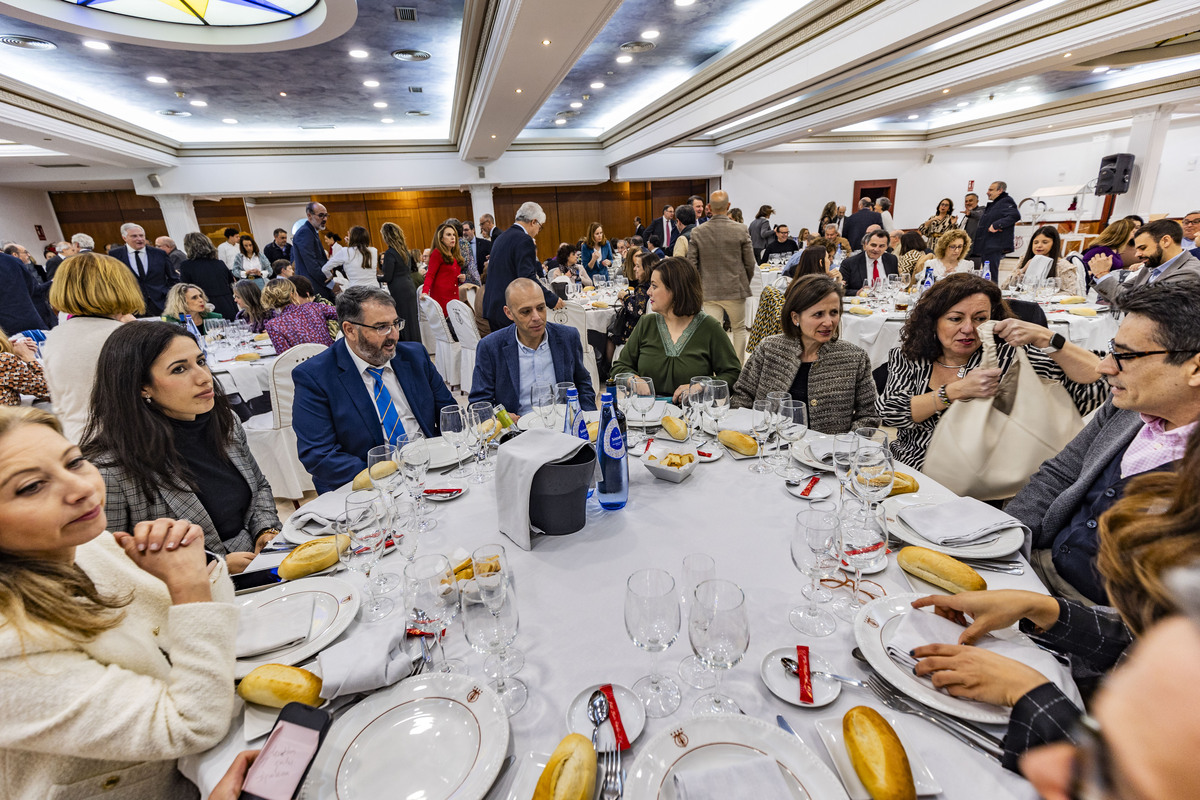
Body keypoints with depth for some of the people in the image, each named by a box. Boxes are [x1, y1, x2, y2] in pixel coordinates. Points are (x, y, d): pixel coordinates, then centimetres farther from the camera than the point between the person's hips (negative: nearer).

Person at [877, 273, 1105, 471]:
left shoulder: (1008, 356, -3)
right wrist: (958, 390, -17)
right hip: (905, 474, 0)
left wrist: (1043, 338, -20)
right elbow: (889, 412, -11)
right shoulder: (906, 356, 2)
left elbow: (1097, 381, -8)